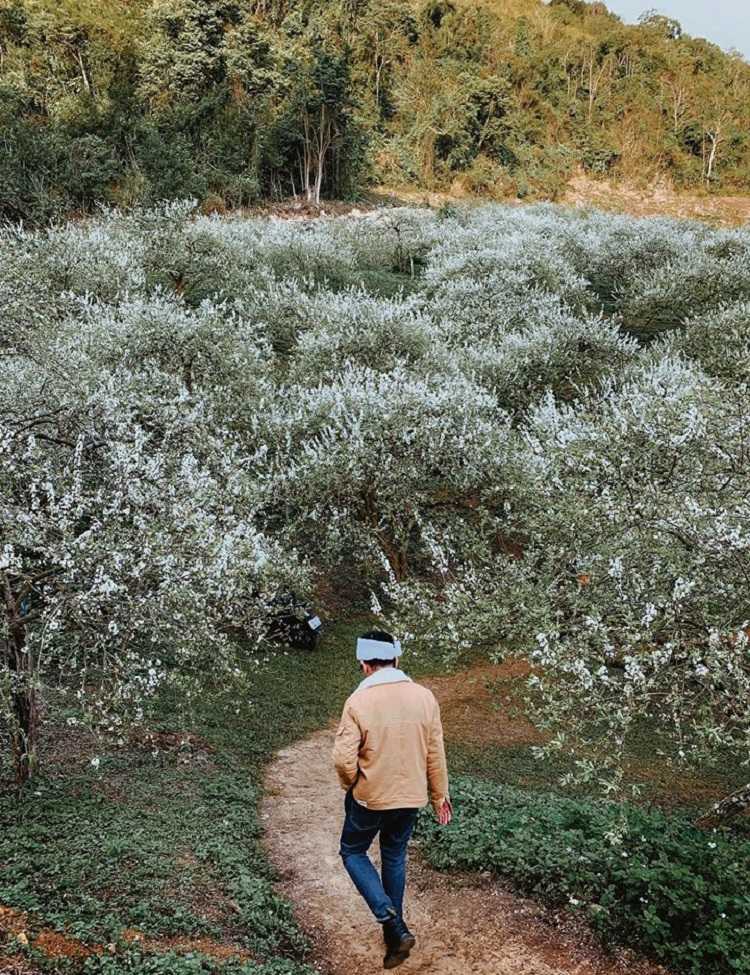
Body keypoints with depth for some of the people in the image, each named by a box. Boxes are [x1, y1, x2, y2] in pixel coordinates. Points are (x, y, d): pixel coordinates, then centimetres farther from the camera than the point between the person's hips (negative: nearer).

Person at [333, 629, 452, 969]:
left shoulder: (358, 702, -19)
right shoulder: (424, 697, -8)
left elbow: (344, 758, -20)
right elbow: (435, 753, -1)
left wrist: (352, 786, 0)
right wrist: (439, 794, 11)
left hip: (370, 797, -4)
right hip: (411, 797, 4)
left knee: (353, 852, 18)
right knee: (394, 857, 24)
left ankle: (394, 925, 3)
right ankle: (395, 928, 35)